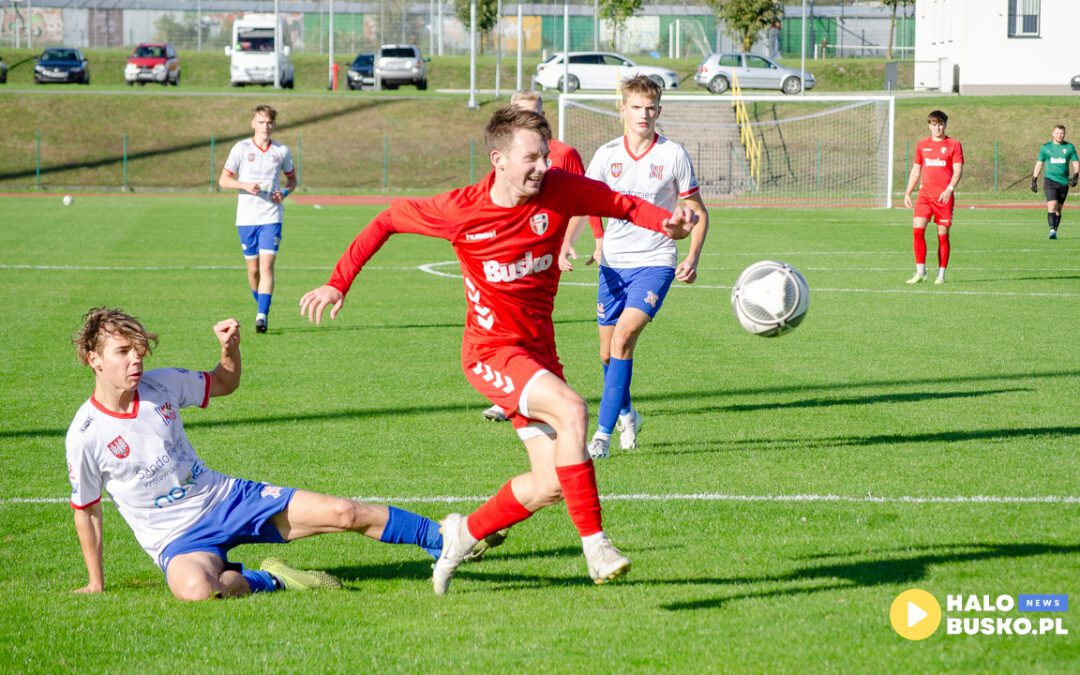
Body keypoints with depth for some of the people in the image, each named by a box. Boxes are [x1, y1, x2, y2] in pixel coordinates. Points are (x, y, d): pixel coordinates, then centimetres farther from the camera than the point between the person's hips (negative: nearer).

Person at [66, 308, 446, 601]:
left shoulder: (162, 384, -2)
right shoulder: (85, 435, -13)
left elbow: (225, 383, 16)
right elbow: (86, 511, 0)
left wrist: (230, 347, -5)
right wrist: (96, 582, 5)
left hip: (226, 498, 4)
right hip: (179, 540, -4)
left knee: (344, 513, -6)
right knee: (195, 590, -41)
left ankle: (446, 543, 6)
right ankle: (269, 579, -13)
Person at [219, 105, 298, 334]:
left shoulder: (282, 151, 4)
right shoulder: (241, 148, 0)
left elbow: (292, 179, 18)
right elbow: (223, 180, 2)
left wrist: (285, 192, -4)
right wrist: (245, 185, -16)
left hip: (271, 217, -1)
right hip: (246, 218, 1)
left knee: (267, 265, -14)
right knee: (253, 268, 7)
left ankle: (262, 315, -18)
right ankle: (263, 306, 29)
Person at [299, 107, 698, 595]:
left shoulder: (559, 190, -8)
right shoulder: (460, 210, -14)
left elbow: (622, 205, 1)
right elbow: (388, 220, 1)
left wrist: (668, 223, -21)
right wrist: (338, 283, 0)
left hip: (539, 348, 5)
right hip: (491, 351, -5)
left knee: (552, 484, 2)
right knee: (572, 409, -31)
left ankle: (462, 536, 25)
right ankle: (594, 543, -26)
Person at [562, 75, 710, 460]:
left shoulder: (673, 156, -3)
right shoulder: (607, 155, 2)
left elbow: (698, 213, 3)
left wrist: (692, 259, -10)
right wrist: (567, 243, -14)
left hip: (655, 262, -3)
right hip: (613, 264, 4)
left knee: (623, 338, -21)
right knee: (608, 353, 9)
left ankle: (603, 433, -19)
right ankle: (627, 416, 37)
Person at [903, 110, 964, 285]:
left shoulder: (953, 145, 2)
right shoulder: (921, 145, 13)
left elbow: (958, 171, -4)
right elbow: (915, 171, 18)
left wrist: (950, 188, -20)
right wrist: (907, 193, 11)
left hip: (944, 196, -3)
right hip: (925, 194, 3)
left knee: (943, 234, -1)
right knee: (918, 229, -12)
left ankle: (941, 275, 6)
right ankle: (920, 272, -6)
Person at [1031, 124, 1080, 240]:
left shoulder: (1070, 147, 5)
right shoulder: (1045, 147, 3)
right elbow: (1039, 163, 11)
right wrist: (1034, 179, 10)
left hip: (1064, 182, 2)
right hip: (1050, 181, -2)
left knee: (1058, 209, 8)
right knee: (1052, 206, -17)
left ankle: (1055, 231, 16)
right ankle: (1052, 230, -24)